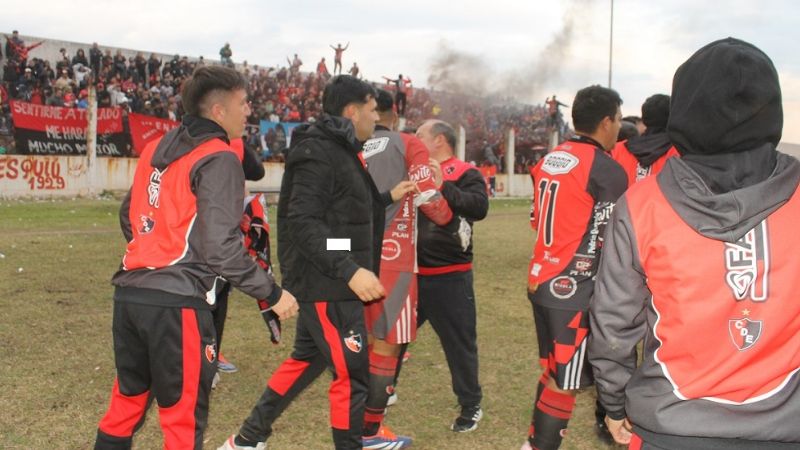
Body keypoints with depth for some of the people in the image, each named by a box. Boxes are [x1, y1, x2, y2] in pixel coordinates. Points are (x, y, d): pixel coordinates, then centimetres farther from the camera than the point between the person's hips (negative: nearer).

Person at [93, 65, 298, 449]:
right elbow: (220, 245, -17)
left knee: (126, 402, 21)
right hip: (176, 302, -8)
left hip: (129, 292, 8)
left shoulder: (157, 148, 13)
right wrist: (271, 293, -9)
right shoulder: (219, 158, -10)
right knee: (183, 419, 5)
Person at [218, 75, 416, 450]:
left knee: (306, 360, 20)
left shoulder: (338, 149, 14)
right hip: (327, 284, -11)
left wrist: (387, 197, 22)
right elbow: (303, 222, -25)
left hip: (327, 282, 11)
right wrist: (349, 271, -30)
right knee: (352, 374, -3)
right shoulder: (318, 153, -17)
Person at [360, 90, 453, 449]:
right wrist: (446, 217, 13)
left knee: (365, 340, 17)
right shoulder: (409, 146, -4)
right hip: (392, 258, -6)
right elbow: (432, 203, -7)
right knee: (387, 344, 1)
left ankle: (360, 418, 26)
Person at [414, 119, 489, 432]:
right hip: (411, 274, 6)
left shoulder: (466, 174, -7)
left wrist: (443, 186, -29)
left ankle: (471, 406, 21)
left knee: (459, 344, 5)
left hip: (449, 278, -6)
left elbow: (479, 208, -24)